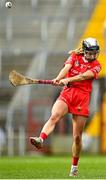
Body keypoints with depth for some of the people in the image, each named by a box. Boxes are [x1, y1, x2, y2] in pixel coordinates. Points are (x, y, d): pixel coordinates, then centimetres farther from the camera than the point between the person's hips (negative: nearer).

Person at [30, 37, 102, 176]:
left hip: (82, 98, 0)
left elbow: (84, 76, -12)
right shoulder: (75, 57, 12)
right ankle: (41, 140, -52)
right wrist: (59, 78, -30)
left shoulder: (96, 65, 7)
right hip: (67, 93, 0)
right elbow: (66, 68, -8)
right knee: (54, 116, -31)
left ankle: (74, 167, 17)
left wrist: (68, 79, -27)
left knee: (77, 136, 2)